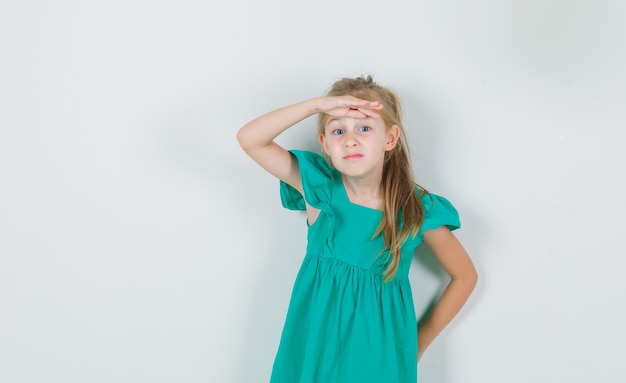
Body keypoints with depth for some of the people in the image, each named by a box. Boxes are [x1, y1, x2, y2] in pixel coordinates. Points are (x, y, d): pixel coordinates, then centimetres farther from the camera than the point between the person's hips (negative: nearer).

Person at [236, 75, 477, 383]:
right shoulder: (318, 187, -10)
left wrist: (421, 340, 1)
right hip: (315, 344, 1)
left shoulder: (418, 211, -13)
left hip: (379, 350, -1)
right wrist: (318, 104, -26)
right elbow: (249, 139, -18)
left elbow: (465, 277, 1)